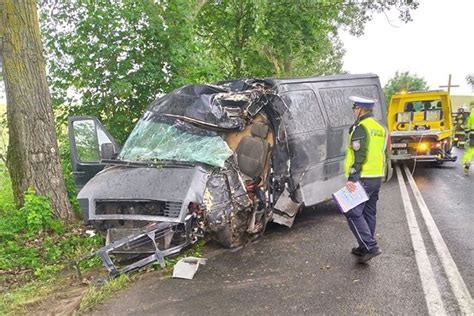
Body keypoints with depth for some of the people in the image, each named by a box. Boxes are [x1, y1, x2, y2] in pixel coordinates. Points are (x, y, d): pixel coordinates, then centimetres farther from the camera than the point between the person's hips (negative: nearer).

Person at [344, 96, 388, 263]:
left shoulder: (361, 128, -13)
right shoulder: (380, 128, 16)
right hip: (377, 177, 9)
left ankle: (370, 247, -10)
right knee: (369, 212, 15)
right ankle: (364, 247, 23)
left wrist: (352, 178, -23)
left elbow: (359, 156, -22)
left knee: (353, 213, -6)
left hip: (362, 178, -9)